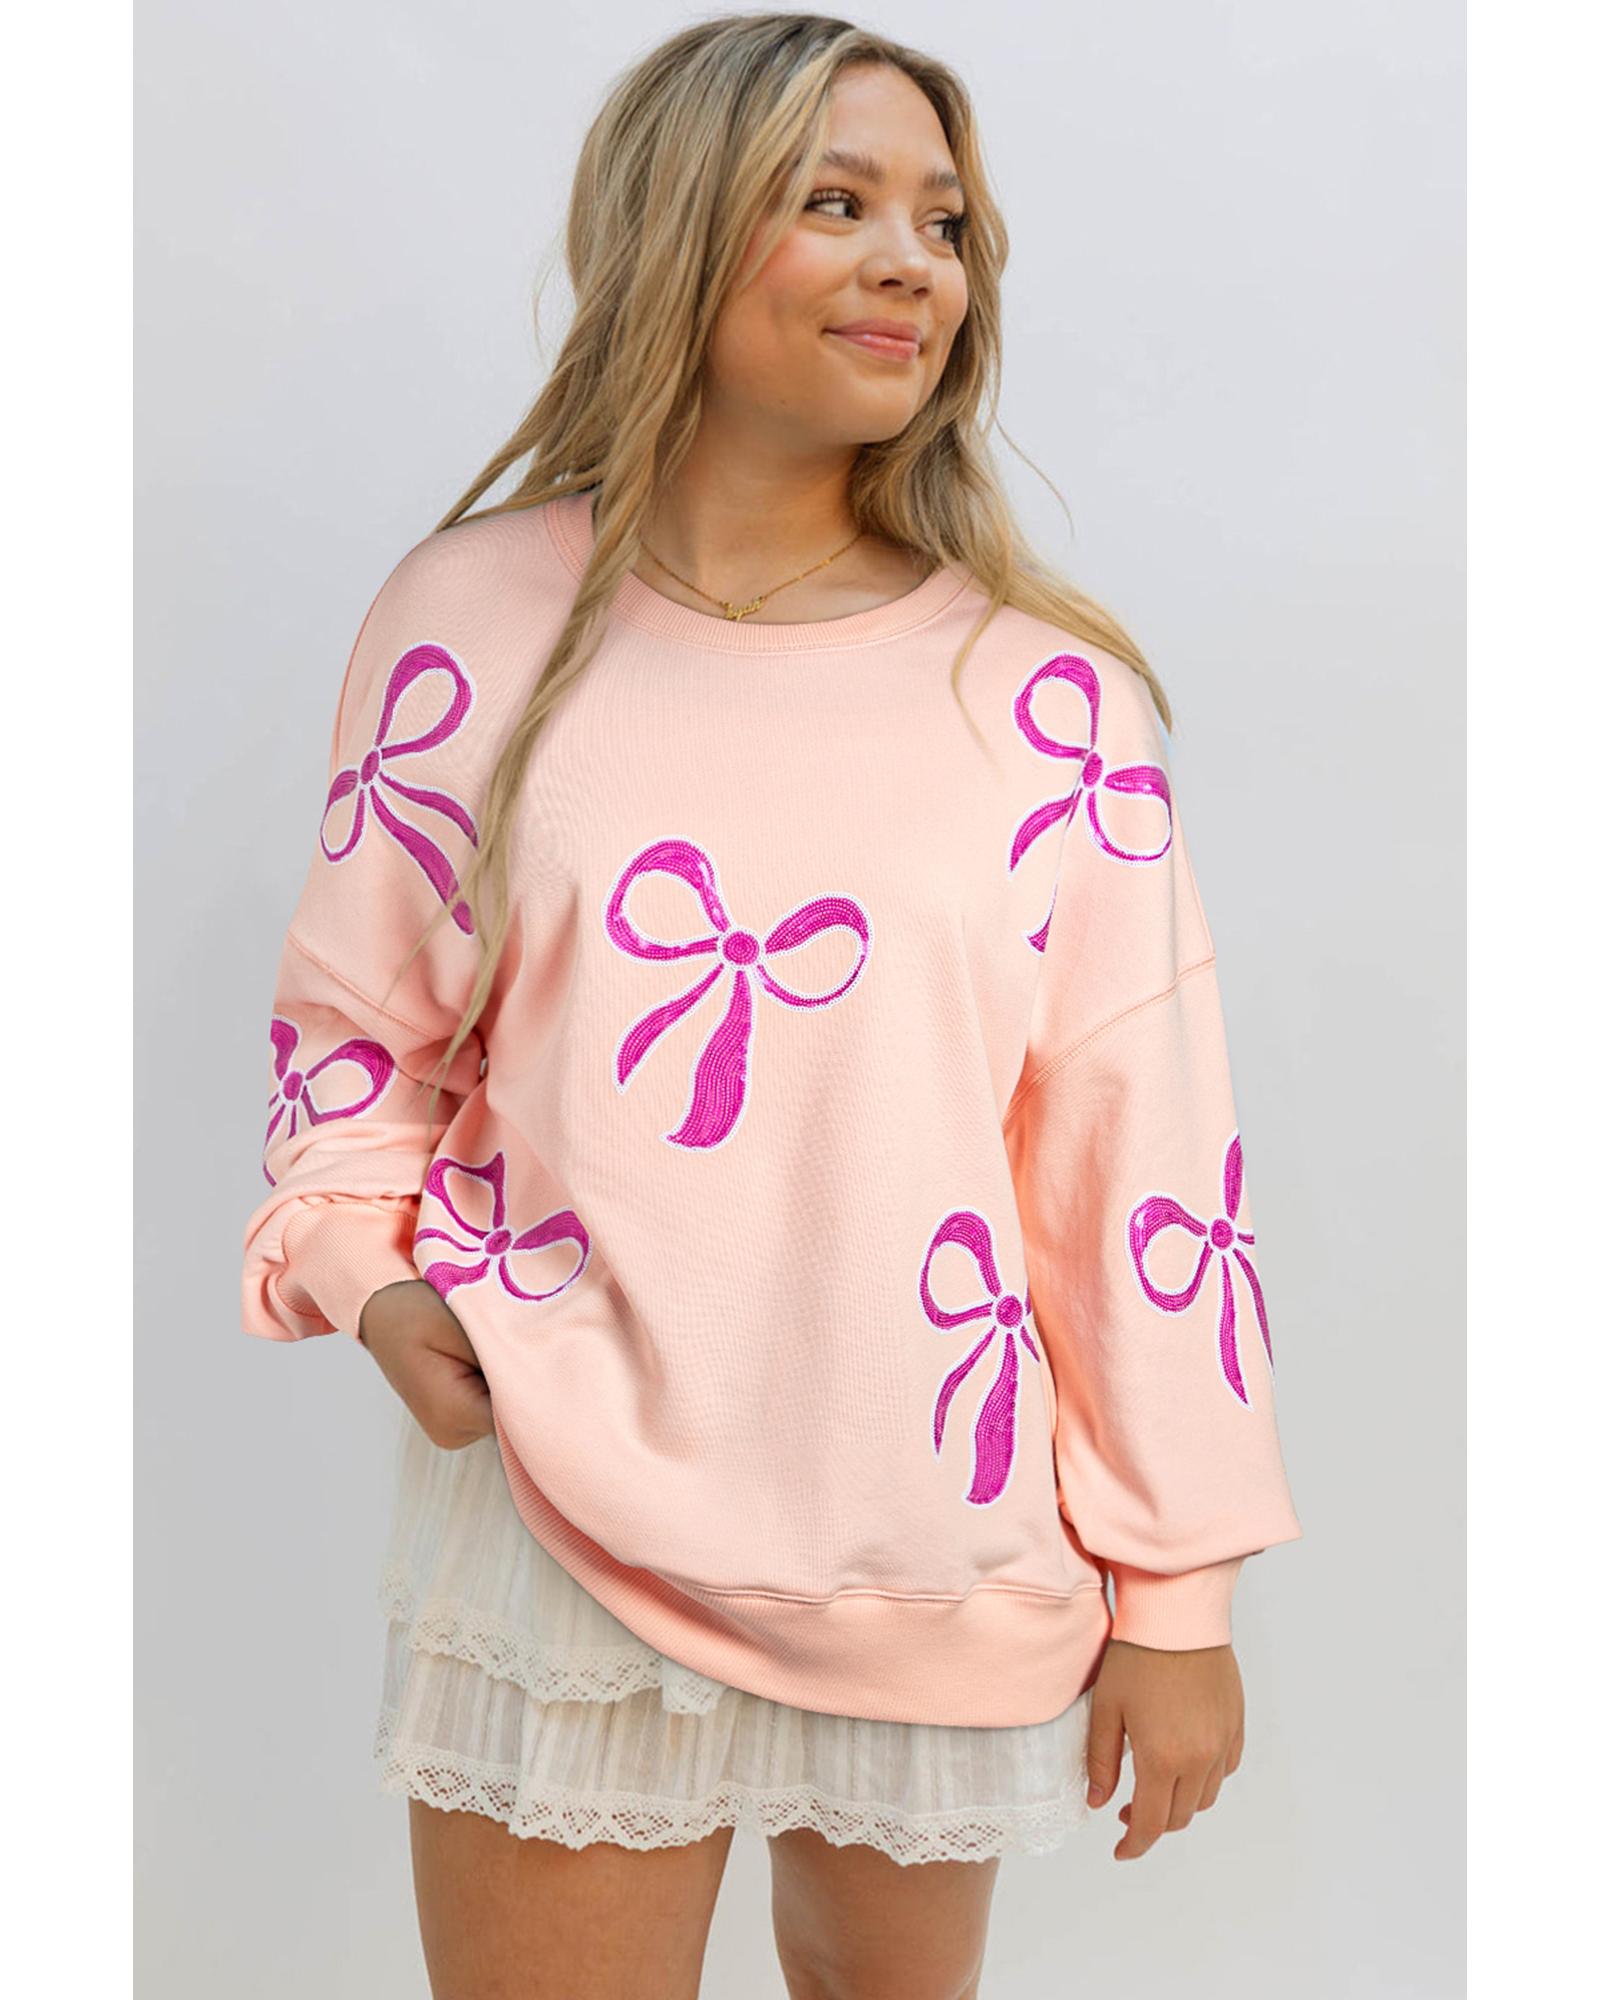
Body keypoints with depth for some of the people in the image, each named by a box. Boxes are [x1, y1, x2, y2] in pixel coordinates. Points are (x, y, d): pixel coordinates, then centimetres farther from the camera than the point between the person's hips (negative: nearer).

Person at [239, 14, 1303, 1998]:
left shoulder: (1047, 687, -4)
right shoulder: (473, 617, -3)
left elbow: (1145, 1152, -3)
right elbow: (355, 1020, 9)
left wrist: (1178, 1595, -1)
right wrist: (366, 1261, -11)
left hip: (944, 1556, 1)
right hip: (569, 1526, -1)